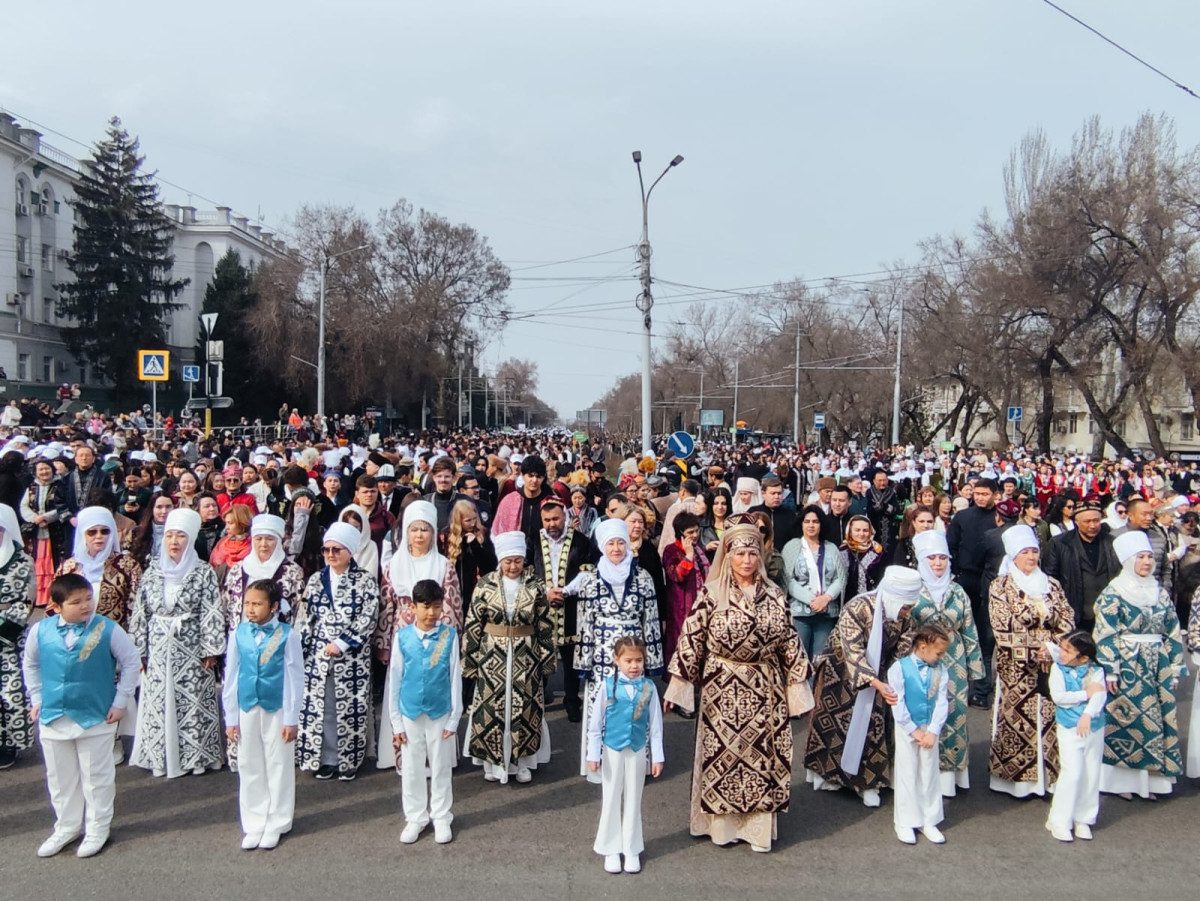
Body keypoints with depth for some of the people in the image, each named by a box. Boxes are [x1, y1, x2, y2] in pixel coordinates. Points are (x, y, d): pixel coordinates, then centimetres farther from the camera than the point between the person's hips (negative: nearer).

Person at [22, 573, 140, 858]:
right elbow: (29, 664, 13)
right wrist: (36, 699, 9)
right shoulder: (41, 631, -5)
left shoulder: (108, 629, -14)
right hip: (53, 718, 3)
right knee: (60, 778, 17)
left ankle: (98, 829, 25)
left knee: (96, 777, 8)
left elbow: (131, 661, -4)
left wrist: (120, 702, -5)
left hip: (96, 718, -3)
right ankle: (66, 827, 35)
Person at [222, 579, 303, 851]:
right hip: (246, 709, 3)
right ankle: (254, 824, 25)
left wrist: (291, 718, -5)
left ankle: (276, 824, 22)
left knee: (278, 767, 8)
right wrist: (231, 718, 4)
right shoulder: (239, 633, -3)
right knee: (249, 767, 12)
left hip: (277, 710, -3)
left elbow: (295, 678, -6)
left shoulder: (287, 635, -12)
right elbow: (230, 676, 4)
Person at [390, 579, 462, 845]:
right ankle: (415, 818, 29)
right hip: (410, 714, 1)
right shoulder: (402, 637, -7)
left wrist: (454, 718, -3)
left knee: (441, 768, 12)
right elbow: (394, 681, -2)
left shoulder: (449, 635, -9)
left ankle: (441, 818, 28)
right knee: (411, 769, 13)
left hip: (440, 713, -1)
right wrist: (396, 722, -1)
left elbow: (456, 678, -4)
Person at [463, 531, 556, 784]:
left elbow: (544, 626, 3)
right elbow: (472, 625, -1)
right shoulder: (485, 585, -4)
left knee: (524, 708, 6)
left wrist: (546, 658, 2)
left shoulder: (535, 587, -2)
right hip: (492, 657, 0)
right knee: (492, 707, 4)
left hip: (526, 657, 1)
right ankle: (492, 761, 20)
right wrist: (470, 659, -1)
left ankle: (522, 762, 20)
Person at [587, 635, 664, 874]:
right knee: (611, 800, 10)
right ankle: (611, 850, 23)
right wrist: (593, 754, -5)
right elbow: (595, 723, -5)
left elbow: (655, 725, 0)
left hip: (637, 752, 1)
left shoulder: (649, 687, -7)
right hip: (612, 751, -1)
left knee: (633, 800, 12)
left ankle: (632, 850, 24)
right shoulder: (608, 686, -11)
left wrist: (657, 756, 1)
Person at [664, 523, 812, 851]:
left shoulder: (775, 595, 3)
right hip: (721, 689, -2)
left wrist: (797, 685, 6)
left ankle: (759, 827, 19)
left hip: (764, 689, 2)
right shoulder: (711, 594, -6)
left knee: (763, 753, 6)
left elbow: (789, 642, 7)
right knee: (721, 752, 5)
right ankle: (721, 824, 21)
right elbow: (691, 639, -5)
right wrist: (678, 685, -6)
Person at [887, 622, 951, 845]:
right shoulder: (899, 668, -15)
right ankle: (905, 823, 18)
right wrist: (913, 730, -13)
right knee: (907, 774, 6)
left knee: (929, 774, 12)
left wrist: (932, 731, -14)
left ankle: (929, 821, 24)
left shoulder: (940, 670, -4)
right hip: (906, 729, -4)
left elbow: (942, 703, -6)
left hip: (930, 728, 4)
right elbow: (898, 704, -15)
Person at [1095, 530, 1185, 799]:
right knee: (1125, 719, -1)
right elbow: (1105, 635, -10)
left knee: (1157, 720, 6)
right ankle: (1121, 779, 9)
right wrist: (1110, 670, -15)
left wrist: (1175, 666, 8)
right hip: (1127, 666, -5)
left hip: (1157, 667, 5)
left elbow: (1172, 632, 12)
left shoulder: (1160, 592, 9)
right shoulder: (1113, 593, -7)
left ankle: (1148, 777, 17)